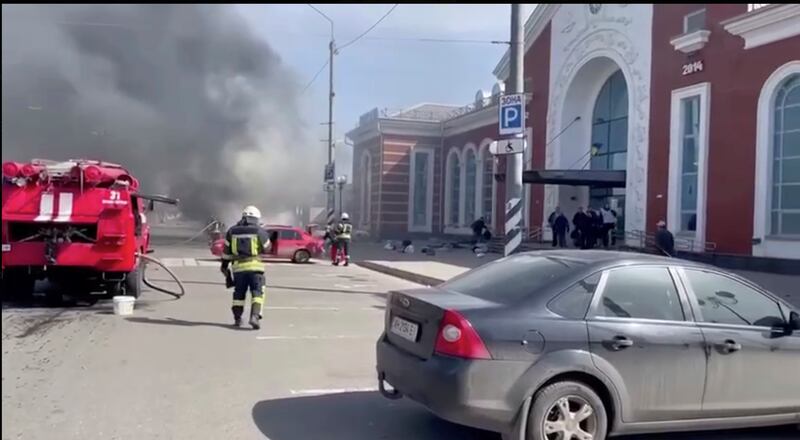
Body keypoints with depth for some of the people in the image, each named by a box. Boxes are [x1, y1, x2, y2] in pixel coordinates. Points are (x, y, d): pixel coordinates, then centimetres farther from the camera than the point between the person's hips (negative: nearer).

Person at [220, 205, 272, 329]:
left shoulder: (232, 231, 7)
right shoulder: (260, 231, -2)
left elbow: (226, 250, 11)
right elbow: (267, 248, 9)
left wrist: (224, 265, 21)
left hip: (238, 267, 3)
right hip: (255, 266, -3)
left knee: (239, 293, 16)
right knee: (257, 292, -2)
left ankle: (237, 318, 18)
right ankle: (255, 316, -18)